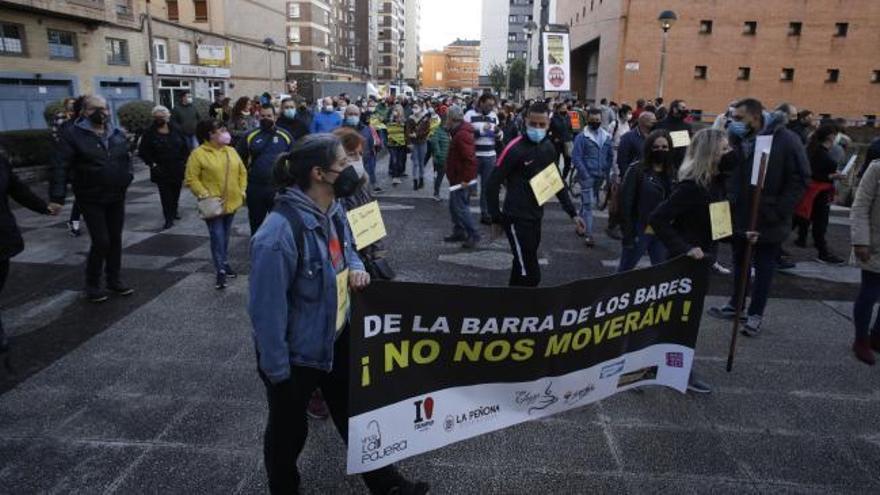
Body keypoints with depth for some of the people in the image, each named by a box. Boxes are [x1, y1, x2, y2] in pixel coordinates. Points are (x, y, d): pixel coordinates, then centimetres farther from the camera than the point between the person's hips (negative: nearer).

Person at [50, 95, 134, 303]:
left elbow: (127, 159, 20)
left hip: (116, 198, 5)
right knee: (101, 242, -7)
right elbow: (61, 167, -12)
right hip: (91, 200, -5)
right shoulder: (73, 135, -8)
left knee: (116, 240, 11)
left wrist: (127, 177, 2)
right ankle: (92, 285, 12)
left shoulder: (117, 134, 9)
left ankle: (115, 280, 25)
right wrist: (57, 197, -17)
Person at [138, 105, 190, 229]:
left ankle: (174, 211, 36)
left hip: (177, 168, 3)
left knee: (176, 191, 14)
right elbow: (143, 151, -2)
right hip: (161, 170, -2)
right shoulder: (150, 133, -5)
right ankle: (169, 219, -2)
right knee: (165, 195, -5)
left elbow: (185, 146, 9)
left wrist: (184, 161, 3)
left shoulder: (176, 130, 1)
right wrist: (151, 163, -9)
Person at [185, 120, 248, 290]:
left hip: (231, 202, 6)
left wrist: (241, 191, 5)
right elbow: (191, 179, -11)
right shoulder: (198, 154, -10)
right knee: (217, 237, -7)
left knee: (226, 236, 17)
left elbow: (242, 172, 14)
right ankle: (220, 271, -2)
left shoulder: (231, 151, 8)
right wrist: (204, 195, -19)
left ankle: (223, 262, 33)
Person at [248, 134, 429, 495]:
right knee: (289, 431, 19)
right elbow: (267, 309, -26)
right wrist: (277, 371, -18)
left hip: (337, 339, 8)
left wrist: (356, 269, -9)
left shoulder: (334, 210, -5)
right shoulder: (277, 235, -33)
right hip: (296, 354, -7)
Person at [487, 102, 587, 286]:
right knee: (530, 274, -7)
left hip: (536, 217, 7)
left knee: (523, 267, 18)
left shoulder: (549, 148, 5)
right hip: (517, 218, -7)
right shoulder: (515, 148, -17)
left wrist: (572, 213, 11)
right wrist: (496, 218, -9)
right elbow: (493, 183, -13)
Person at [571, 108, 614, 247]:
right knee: (588, 204, -6)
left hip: (600, 176, 5)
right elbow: (576, 158, -11)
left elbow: (610, 156, 13)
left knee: (587, 202, 18)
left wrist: (607, 172, 4)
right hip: (587, 176, -5)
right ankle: (588, 234, -5)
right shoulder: (582, 137, -8)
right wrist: (585, 174, -15)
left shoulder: (607, 137, 7)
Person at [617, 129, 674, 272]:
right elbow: (626, 203, -13)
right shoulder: (637, 170, -9)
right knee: (624, 270, 7)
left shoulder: (671, 173, 8)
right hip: (640, 231, -5)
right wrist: (628, 233, -17)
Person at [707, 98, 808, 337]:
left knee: (764, 268, 9)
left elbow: (799, 181, -13)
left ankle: (756, 314, 21)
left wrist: (777, 212, -18)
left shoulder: (786, 140, -13)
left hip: (769, 221, -5)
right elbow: (727, 173, 7)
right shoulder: (737, 140, 0)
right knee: (739, 263, 19)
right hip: (740, 216, 5)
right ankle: (734, 305, 35)